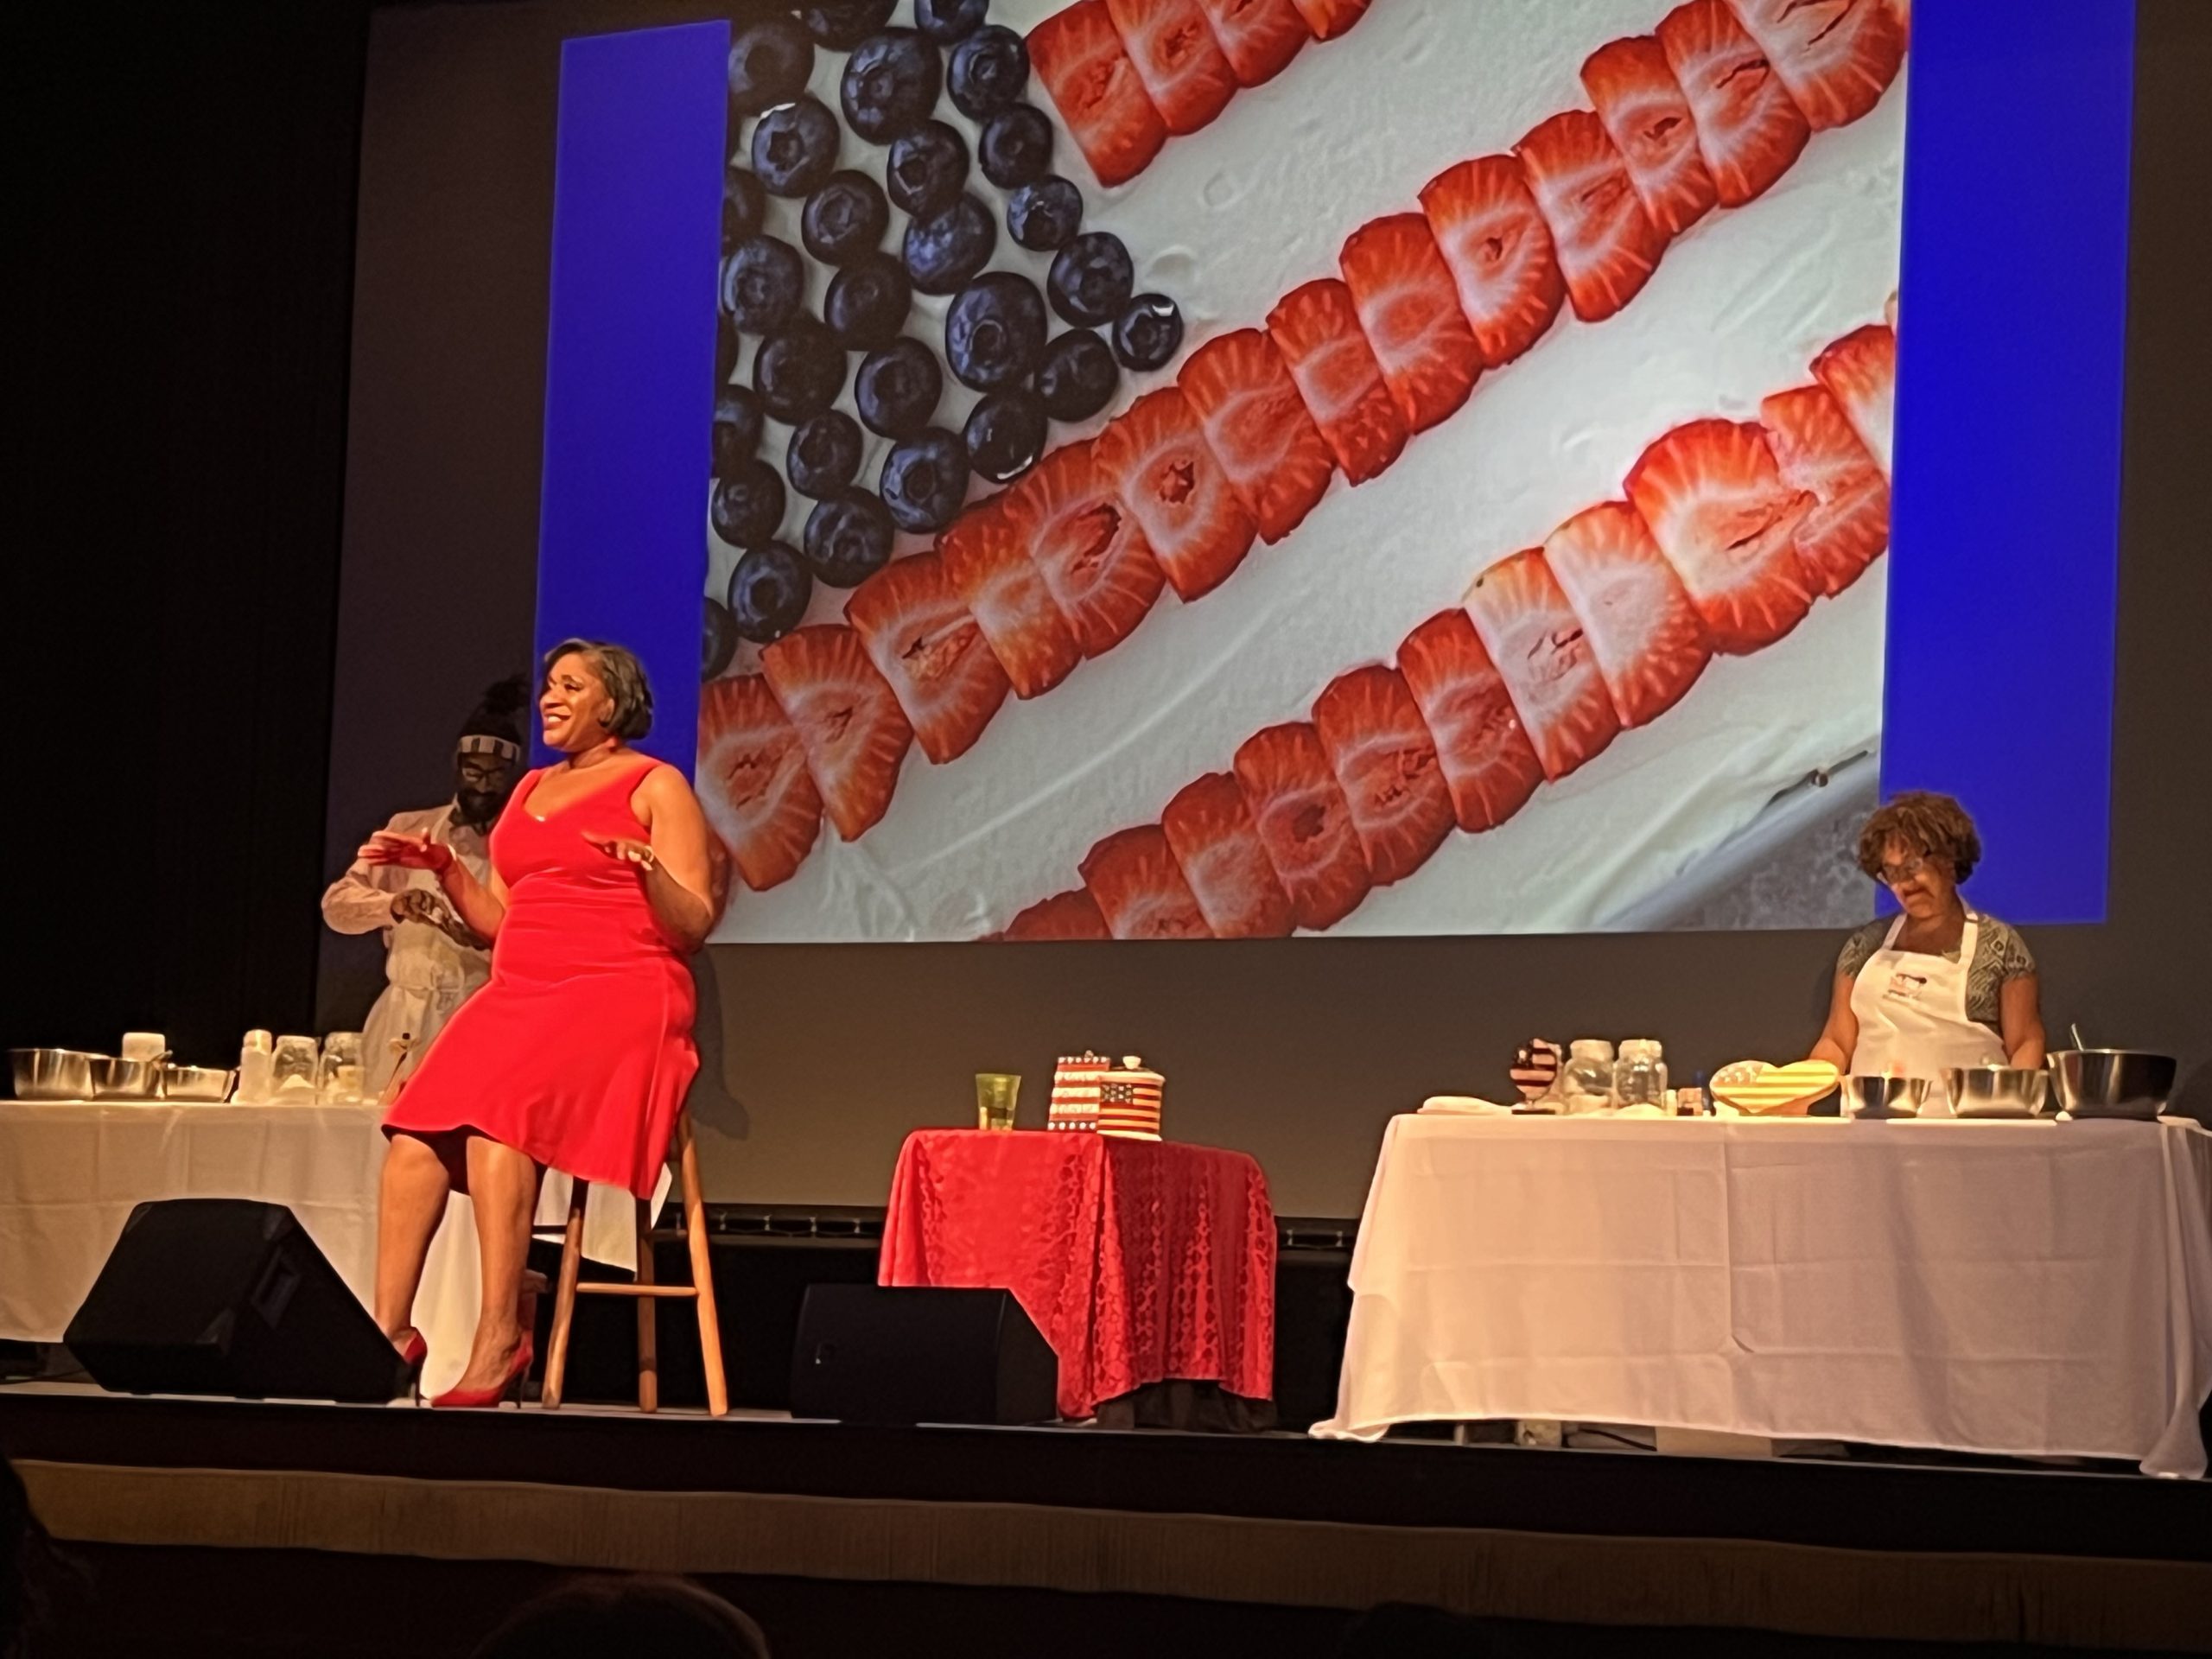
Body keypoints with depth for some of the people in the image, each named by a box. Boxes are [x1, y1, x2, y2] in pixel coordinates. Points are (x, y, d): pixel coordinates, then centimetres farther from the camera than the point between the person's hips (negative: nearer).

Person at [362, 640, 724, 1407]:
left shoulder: (656, 788, 4)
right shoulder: (531, 791, 23)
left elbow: (693, 926, -4)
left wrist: (645, 866, -21)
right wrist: (443, 868, 10)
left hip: (618, 995, -6)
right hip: (520, 994, 6)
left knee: (496, 1114, -32)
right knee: (414, 1132, -20)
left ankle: (499, 1339, -32)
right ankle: (389, 1329, -24)